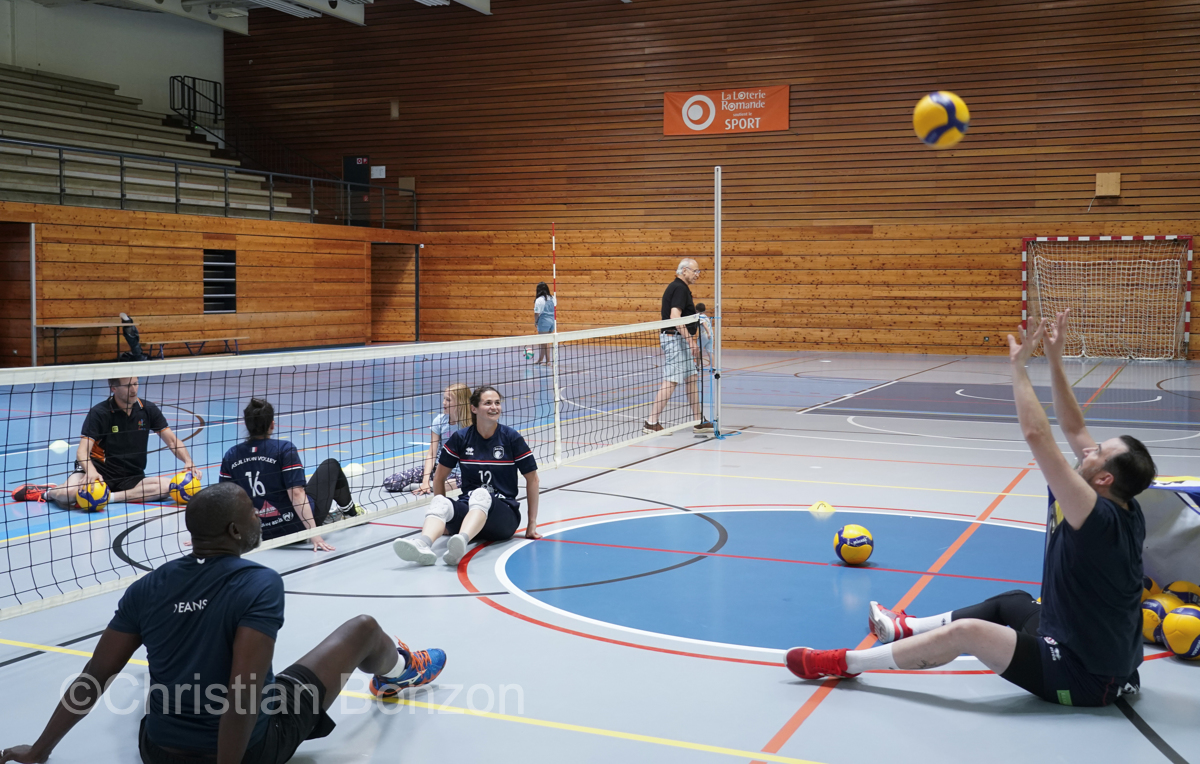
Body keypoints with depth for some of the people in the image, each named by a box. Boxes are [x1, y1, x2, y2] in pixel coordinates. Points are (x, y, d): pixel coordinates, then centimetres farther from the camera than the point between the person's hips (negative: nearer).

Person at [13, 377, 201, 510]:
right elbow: (83, 451, -15)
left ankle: (110, 497, -23)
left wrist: (189, 462, -15)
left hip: (131, 478, 3)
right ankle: (48, 492, 4)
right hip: (100, 471, -3)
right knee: (67, 495, -34)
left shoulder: (148, 410, 3)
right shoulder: (99, 413, -6)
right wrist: (90, 470, -37)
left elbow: (172, 440, 4)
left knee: (167, 485, -26)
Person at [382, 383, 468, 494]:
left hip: (459, 469, -3)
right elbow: (431, 454, -4)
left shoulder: (469, 424, -8)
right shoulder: (439, 420, 0)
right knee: (389, 482, -10)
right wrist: (425, 480, -18)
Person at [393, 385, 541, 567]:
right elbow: (439, 477, 14)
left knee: (480, 495, -36)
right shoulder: (461, 438, 5)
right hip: (468, 508, 2)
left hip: (505, 514, -2)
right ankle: (423, 545, -62)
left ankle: (460, 542, -66)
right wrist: (445, 521, 13)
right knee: (439, 502, -30)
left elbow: (532, 479, 7)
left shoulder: (511, 437, 1)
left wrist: (532, 524, 6)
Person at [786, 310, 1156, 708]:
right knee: (1010, 603, 27)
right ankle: (906, 629, 44)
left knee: (963, 632, -14)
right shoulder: (1121, 508, -3)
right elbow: (1074, 430, 6)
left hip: (1082, 676, -10)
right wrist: (1055, 360, 3)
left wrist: (1018, 365, -23)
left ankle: (845, 663, -1)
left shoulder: (1100, 521, -28)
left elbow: (1037, 436, -33)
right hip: (1092, 650, 10)